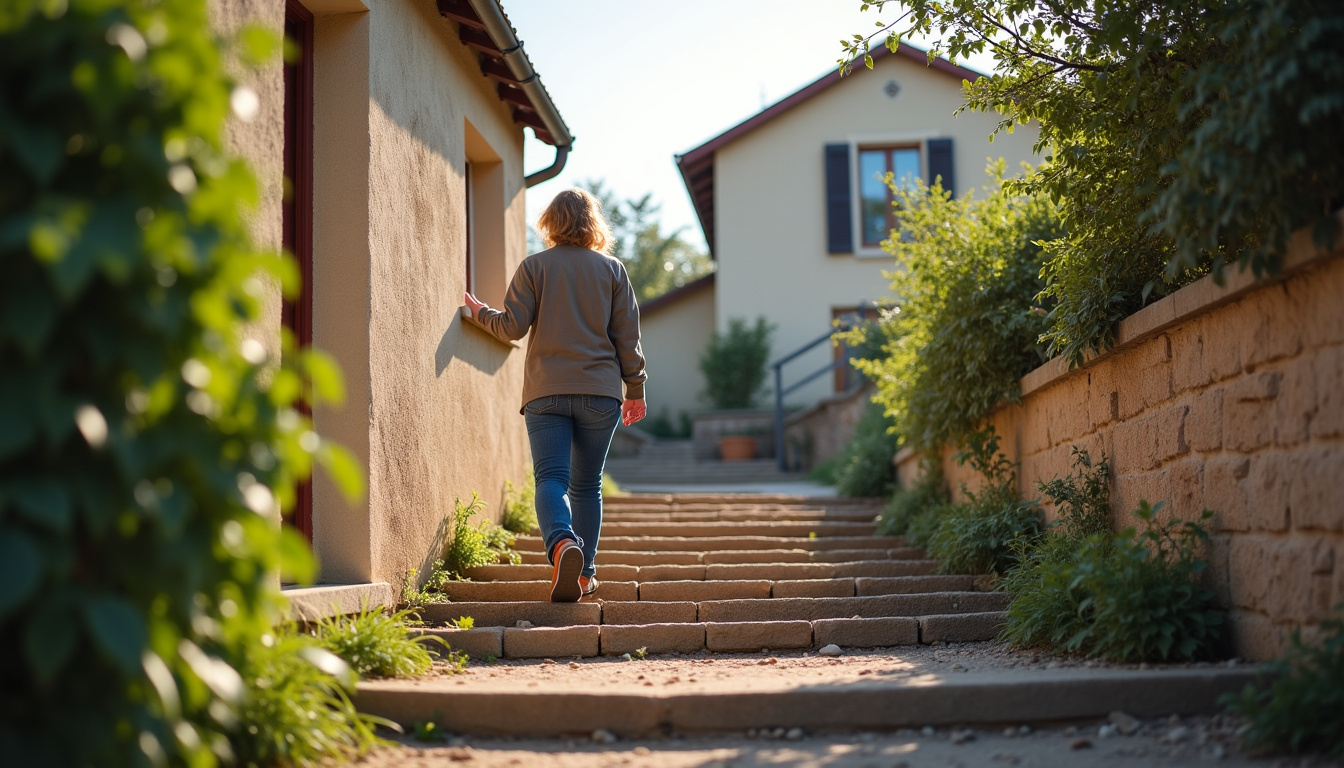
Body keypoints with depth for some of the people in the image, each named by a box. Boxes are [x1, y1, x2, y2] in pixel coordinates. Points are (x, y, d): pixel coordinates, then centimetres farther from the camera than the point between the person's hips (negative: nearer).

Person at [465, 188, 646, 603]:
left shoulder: (533, 267, 3)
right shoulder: (613, 269, 7)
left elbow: (513, 326, -3)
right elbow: (627, 336, 6)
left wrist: (483, 313, 17)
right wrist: (635, 389, 13)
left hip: (546, 392, -1)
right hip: (600, 391, 2)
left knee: (551, 478, -7)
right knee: (587, 484, 13)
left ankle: (562, 542, -35)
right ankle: (584, 572, 14)